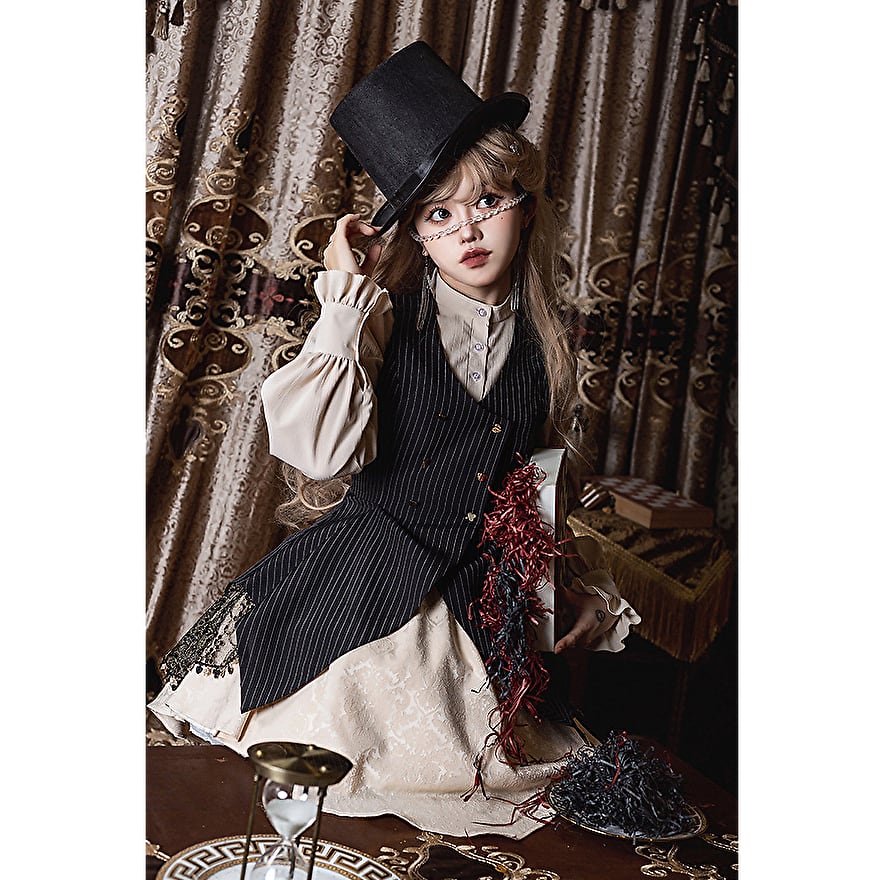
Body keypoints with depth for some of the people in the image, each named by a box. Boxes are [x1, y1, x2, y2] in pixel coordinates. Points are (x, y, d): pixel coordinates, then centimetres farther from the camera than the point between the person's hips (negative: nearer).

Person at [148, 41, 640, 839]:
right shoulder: (382, 320, -8)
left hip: (486, 610, 3)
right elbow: (321, 454, -25)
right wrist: (346, 305, -22)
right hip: (365, 595, -3)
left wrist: (592, 588, 12)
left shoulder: (544, 347, 3)